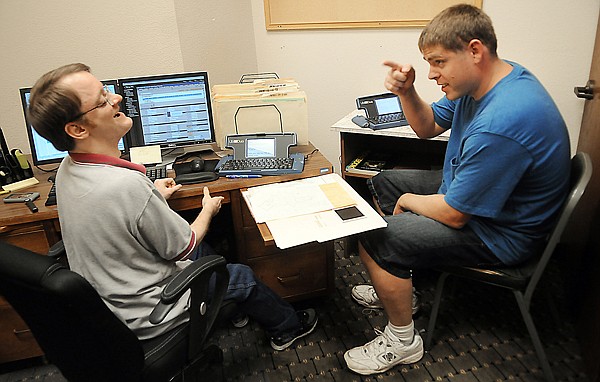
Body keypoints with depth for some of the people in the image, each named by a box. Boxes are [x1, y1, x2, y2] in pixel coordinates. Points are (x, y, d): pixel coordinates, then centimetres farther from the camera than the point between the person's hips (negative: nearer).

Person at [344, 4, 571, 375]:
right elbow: (428, 127, 8)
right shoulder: (481, 81, -4)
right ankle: (399, 285, 26)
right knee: (384, 182, 16)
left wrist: (409, 200, -8)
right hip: (467, 190, 10)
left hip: (499, 232, -10)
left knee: (374, 239, -19)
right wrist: (406, 92, -12)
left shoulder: (501, 123, -36)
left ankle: (402, 340, 5)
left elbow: (454, 215, -29)